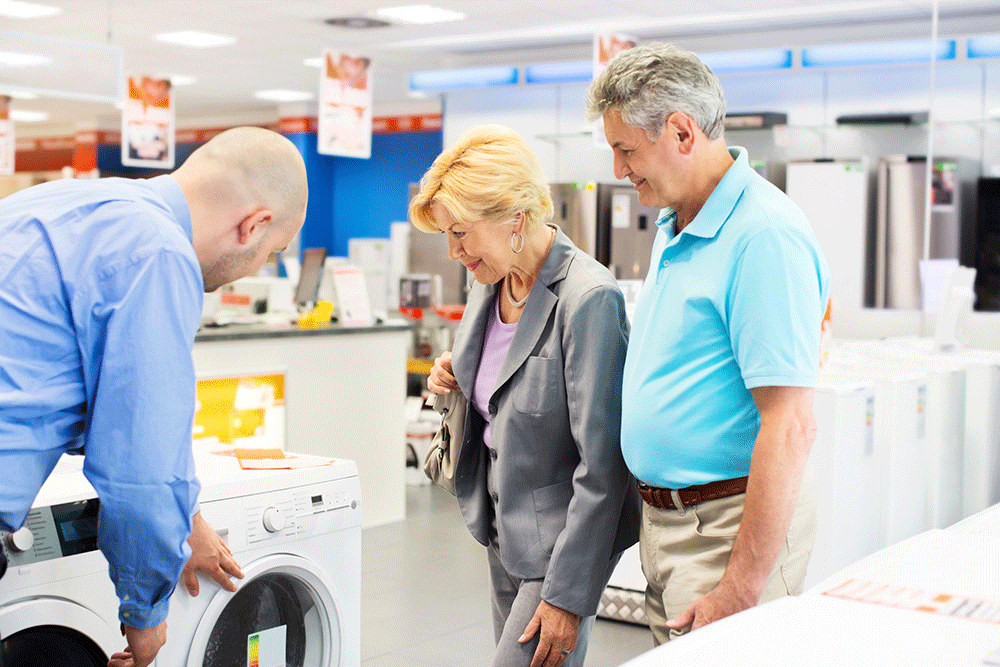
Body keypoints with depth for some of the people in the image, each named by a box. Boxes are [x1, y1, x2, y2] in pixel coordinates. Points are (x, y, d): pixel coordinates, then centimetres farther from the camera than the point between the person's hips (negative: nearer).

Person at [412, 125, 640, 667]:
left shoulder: (589, 299, -23)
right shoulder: (489, 283, 2)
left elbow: (601, 466, -23)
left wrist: (568, 596, -21)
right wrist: (453, 383, -2)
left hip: (563, 534, -8)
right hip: (503, 522, 8)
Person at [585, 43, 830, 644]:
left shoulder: (765, 234, -20)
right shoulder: (676, 228, 12)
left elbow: (790, 428, -24)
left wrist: (741, 589, -24)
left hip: (729, 527, -9)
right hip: (664, 524, 9)